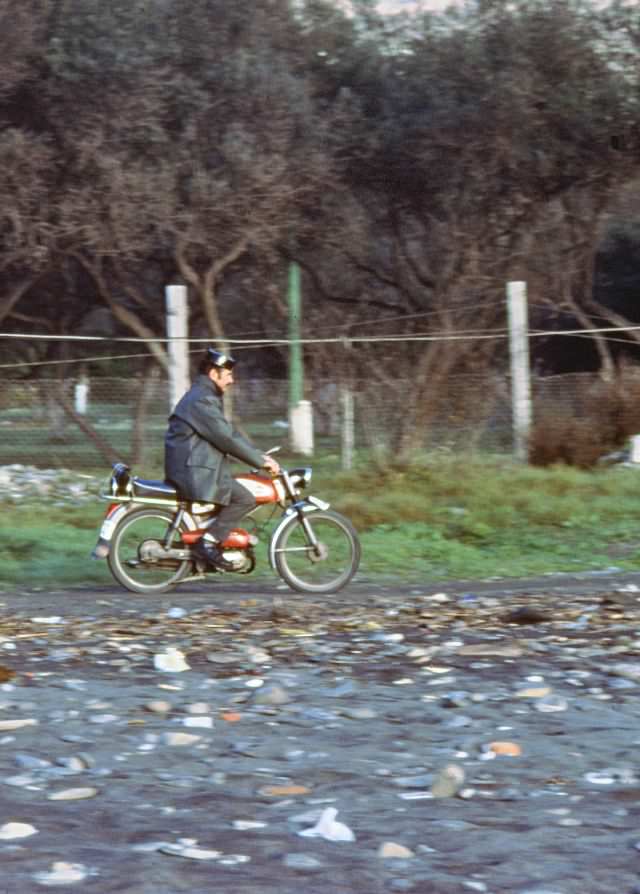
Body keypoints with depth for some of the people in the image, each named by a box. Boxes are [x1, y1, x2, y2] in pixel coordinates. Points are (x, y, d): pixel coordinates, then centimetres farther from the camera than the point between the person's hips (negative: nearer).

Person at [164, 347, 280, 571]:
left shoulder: (205, 397, 20)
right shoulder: (202, 401, -15)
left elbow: (227, 433, 23)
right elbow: (227, 438, -19)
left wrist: (259, 456, 17)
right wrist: (261, 461, -13)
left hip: (192, 466, 11)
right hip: (193, 471, -11)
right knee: (245, 499, -16)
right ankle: (208, 543, -17)